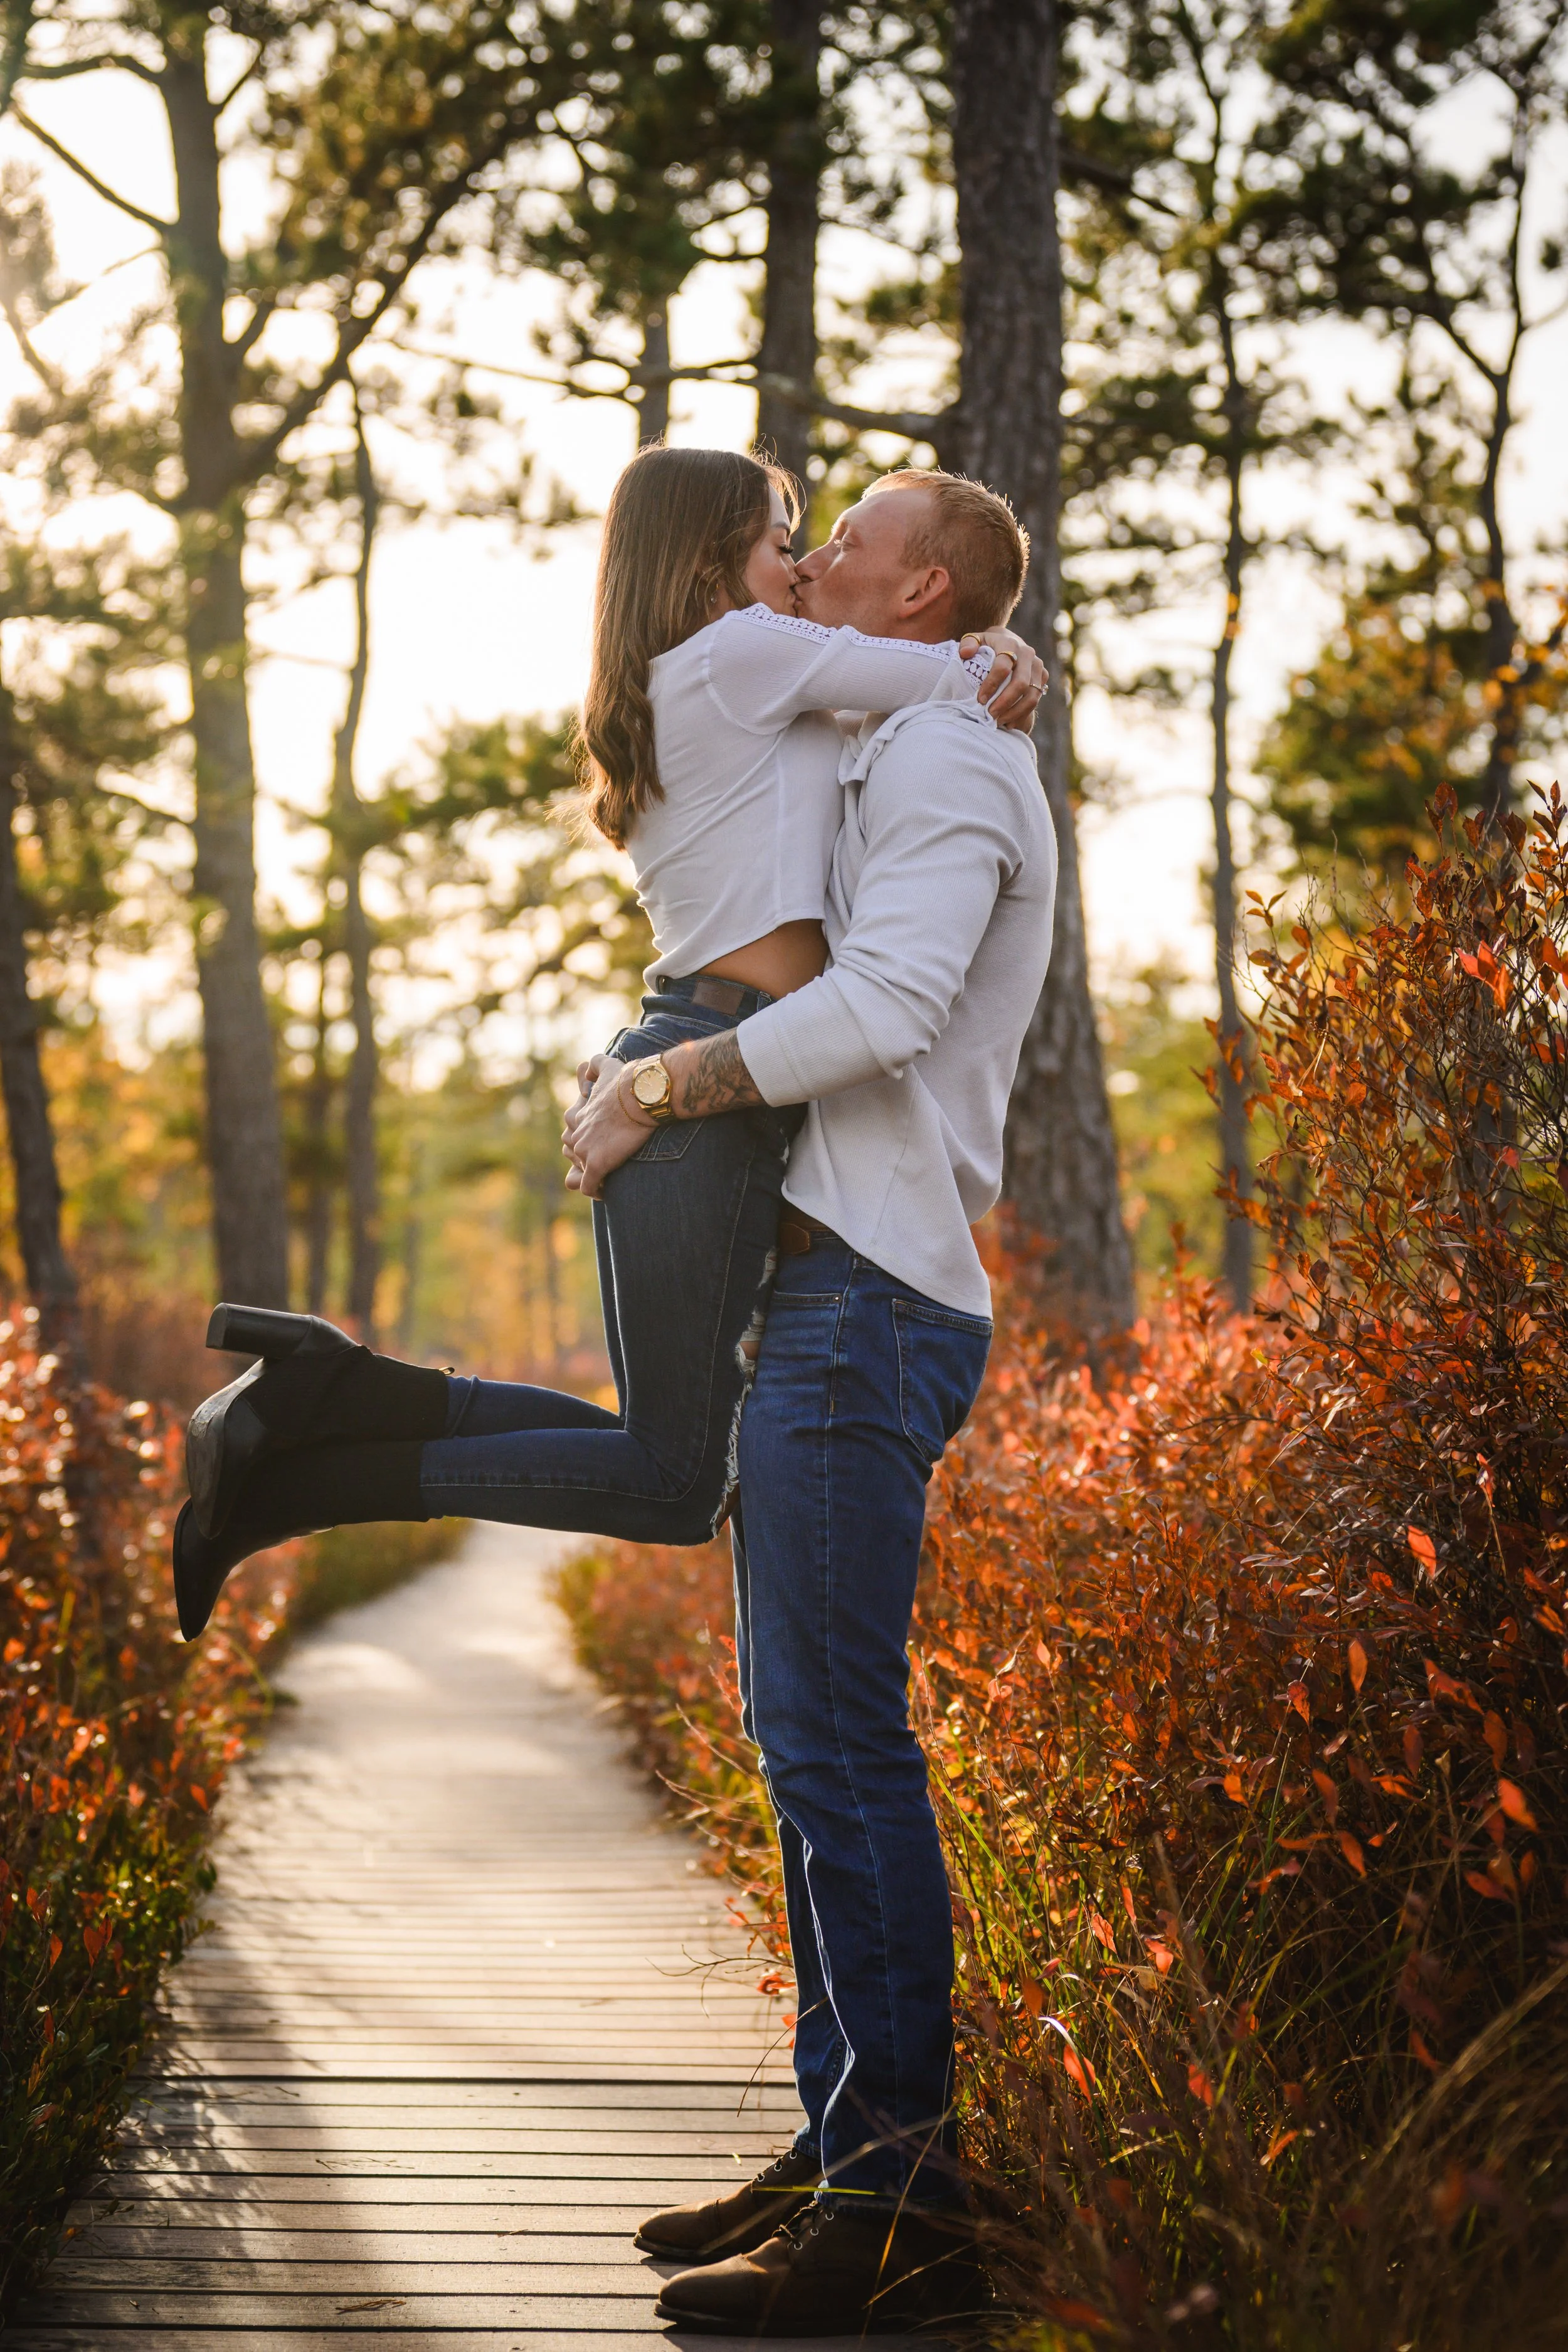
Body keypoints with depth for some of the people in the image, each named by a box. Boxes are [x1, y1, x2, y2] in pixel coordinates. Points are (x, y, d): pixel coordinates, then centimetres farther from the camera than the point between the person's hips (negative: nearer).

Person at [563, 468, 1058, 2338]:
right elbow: (802, 981, 34)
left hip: (868, 1304, -11)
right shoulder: (899, 770, 26)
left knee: (837, 1736, -12)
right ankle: (845, 2143, 17)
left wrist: (659, 1091, -14)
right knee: (802, 1729, 11)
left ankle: (909, 2201, -9)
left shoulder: (944, 756, -7)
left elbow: (886, 1002, -22)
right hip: (820, 1290, 11)